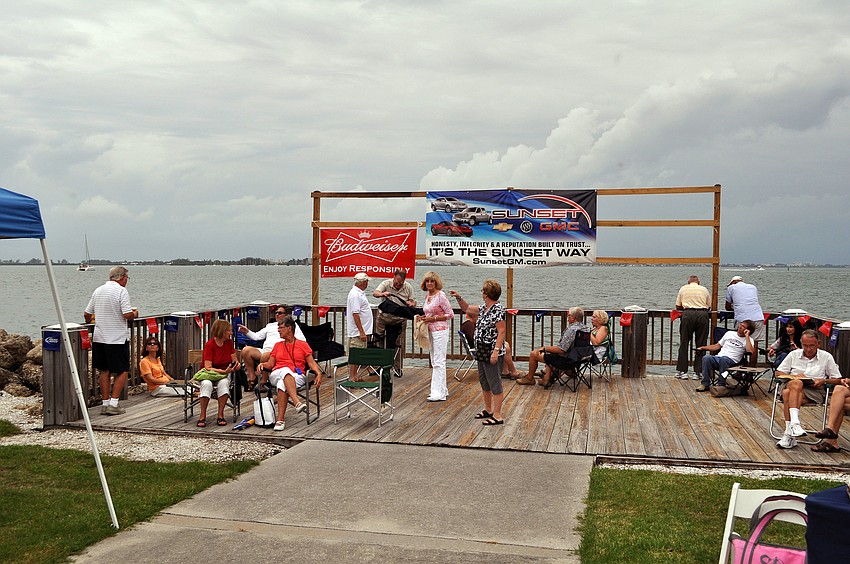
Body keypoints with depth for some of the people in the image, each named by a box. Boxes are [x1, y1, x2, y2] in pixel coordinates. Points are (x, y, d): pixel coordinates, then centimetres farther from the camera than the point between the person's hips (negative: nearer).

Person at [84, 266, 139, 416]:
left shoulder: (98, 290, 10)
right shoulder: (121, 291, -11)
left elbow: (87, 314, 15)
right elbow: (127, 314, -19)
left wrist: (89, 321, 37)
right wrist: (135, 314, 2)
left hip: (99, 337, 6)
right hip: (118, 338, -6)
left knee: (104, 371, 12)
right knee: (122, 371, 3)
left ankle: (105, 403, 14)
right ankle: (113, 404, -4)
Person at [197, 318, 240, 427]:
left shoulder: (229, 342, 1)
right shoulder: (209, 345, -14)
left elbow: (234, 360, 7)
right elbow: (208, 367, -19)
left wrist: (236, 364, -18)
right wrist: (224, 371, -31)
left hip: (224, 373, 3)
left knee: (223, 383, -33)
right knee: (207, 384, -36)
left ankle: (220, 415, -25)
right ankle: (202, 416, -26)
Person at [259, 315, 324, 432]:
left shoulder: (303, 345, 17)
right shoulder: (278, 345, 27)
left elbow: (311, 362, 7)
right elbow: (270, 364, 18)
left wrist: (319, 373, -11)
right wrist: (262, 364, -4)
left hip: (297, 376, -2)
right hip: (277, 375, 2)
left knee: (282, 384, -38)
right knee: (286, 370, -37)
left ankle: (280, 419, -44)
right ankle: (297, 402, -56)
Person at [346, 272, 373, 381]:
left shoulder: (359, 293, 16)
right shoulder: (355, 294, -17)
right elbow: (355, 314, -23)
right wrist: (361, 332, -24)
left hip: (361, 331, 10)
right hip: (357, 332, -10)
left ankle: (355, 376, 20)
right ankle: (352, 378, -5)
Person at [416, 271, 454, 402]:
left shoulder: (441, 295, -12)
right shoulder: (427, 296, 12)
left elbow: (450, 314, -12)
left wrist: (433, 319, -17)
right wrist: (425, 317, 4)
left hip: (440, 330, -9)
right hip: (431, 331, 9)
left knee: (439, 361, -9)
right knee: (434, 361, 13)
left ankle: (439, 393, -7)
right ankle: (442, 390, 21)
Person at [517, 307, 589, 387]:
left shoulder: (572, 330, -28)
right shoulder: (586, 328, 1)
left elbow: (561, 350, -29)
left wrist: (545, 348, -14)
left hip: (565, 359, -9)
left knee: (533, 354, 6)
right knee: (549, 353, 36)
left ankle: (529, 378, 26)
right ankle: (547, 378, 31)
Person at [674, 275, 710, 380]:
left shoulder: (683, 289, 17)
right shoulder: (704, 290, 19)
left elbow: (678, 306, 18)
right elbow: (709, 307, 22)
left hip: (688, 314, -1)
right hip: (703, 314, 1)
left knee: (684, 343, 6)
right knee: (701, 345, 6)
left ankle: (682, 371, 7)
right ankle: (698, 372, 7)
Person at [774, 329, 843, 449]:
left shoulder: (826, 357, 13)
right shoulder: (794, 354, 16)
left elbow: (838, 380, 12)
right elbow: (778, 373, 15)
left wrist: (823, 381, -8)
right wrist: (794, 376, -4)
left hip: (815, 391, -2)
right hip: (791, 386, 2)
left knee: (789, 397, -34)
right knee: (796, 383, -37)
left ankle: (789, 433, -39)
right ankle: (794, 423, -44)